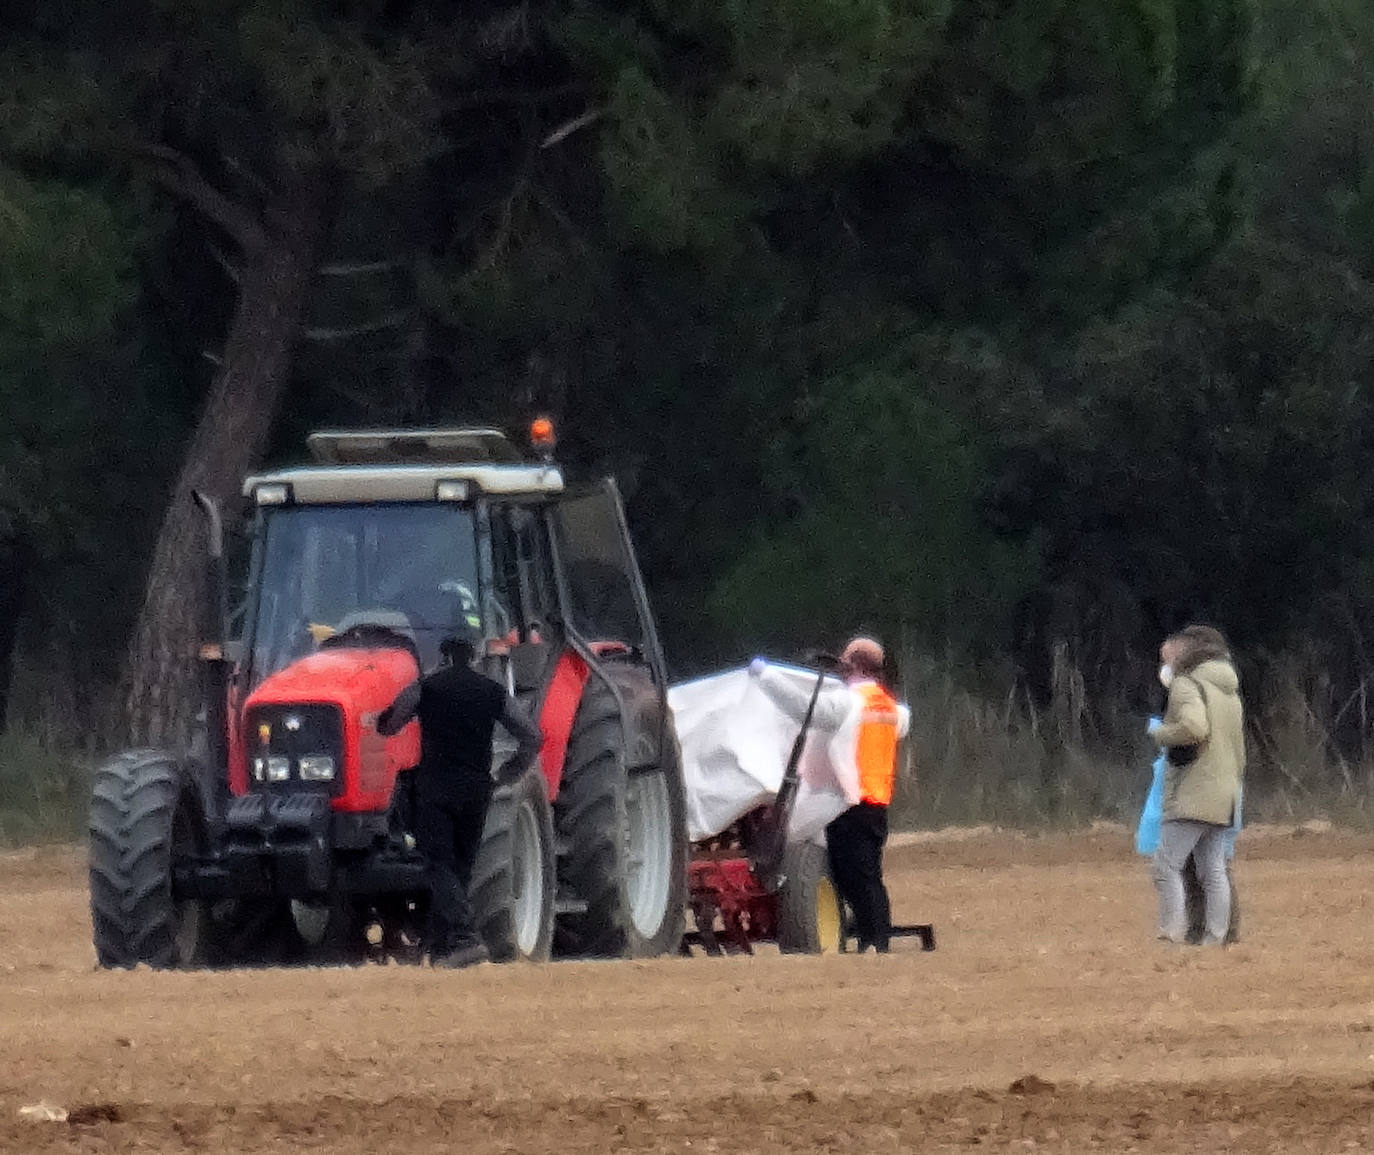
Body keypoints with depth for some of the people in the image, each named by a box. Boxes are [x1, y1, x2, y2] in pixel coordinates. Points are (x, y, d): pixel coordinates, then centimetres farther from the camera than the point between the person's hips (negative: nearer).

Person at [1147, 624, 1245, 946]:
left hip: (1192, 795, -8)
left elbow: (1194, 727, -25)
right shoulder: (1231, 693, 19)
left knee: (1167, 865, -9)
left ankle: (1173, 934, -18)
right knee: (1214, 871, 8)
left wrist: (1159, 732, -9)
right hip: (1224, 798, 8)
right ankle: (1216, 936, 5)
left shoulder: (1187, 685, -8)